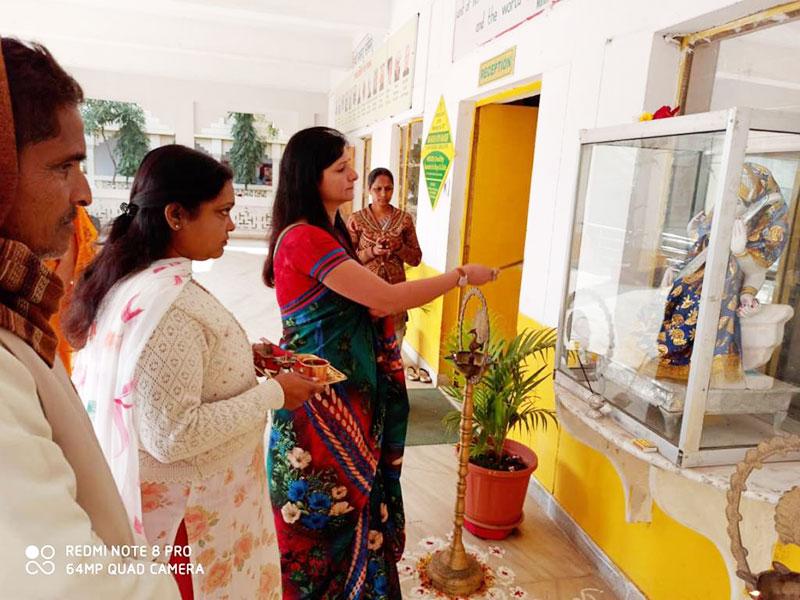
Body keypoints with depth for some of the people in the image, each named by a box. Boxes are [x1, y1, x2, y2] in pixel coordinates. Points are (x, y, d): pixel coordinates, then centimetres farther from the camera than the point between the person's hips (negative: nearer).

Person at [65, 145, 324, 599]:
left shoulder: (131, 281, 1)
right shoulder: (168, 303, -29)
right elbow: (172, 435, -29)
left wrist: (240, 356, 5)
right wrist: (273, 394, -21)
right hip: (190, 512, -9)